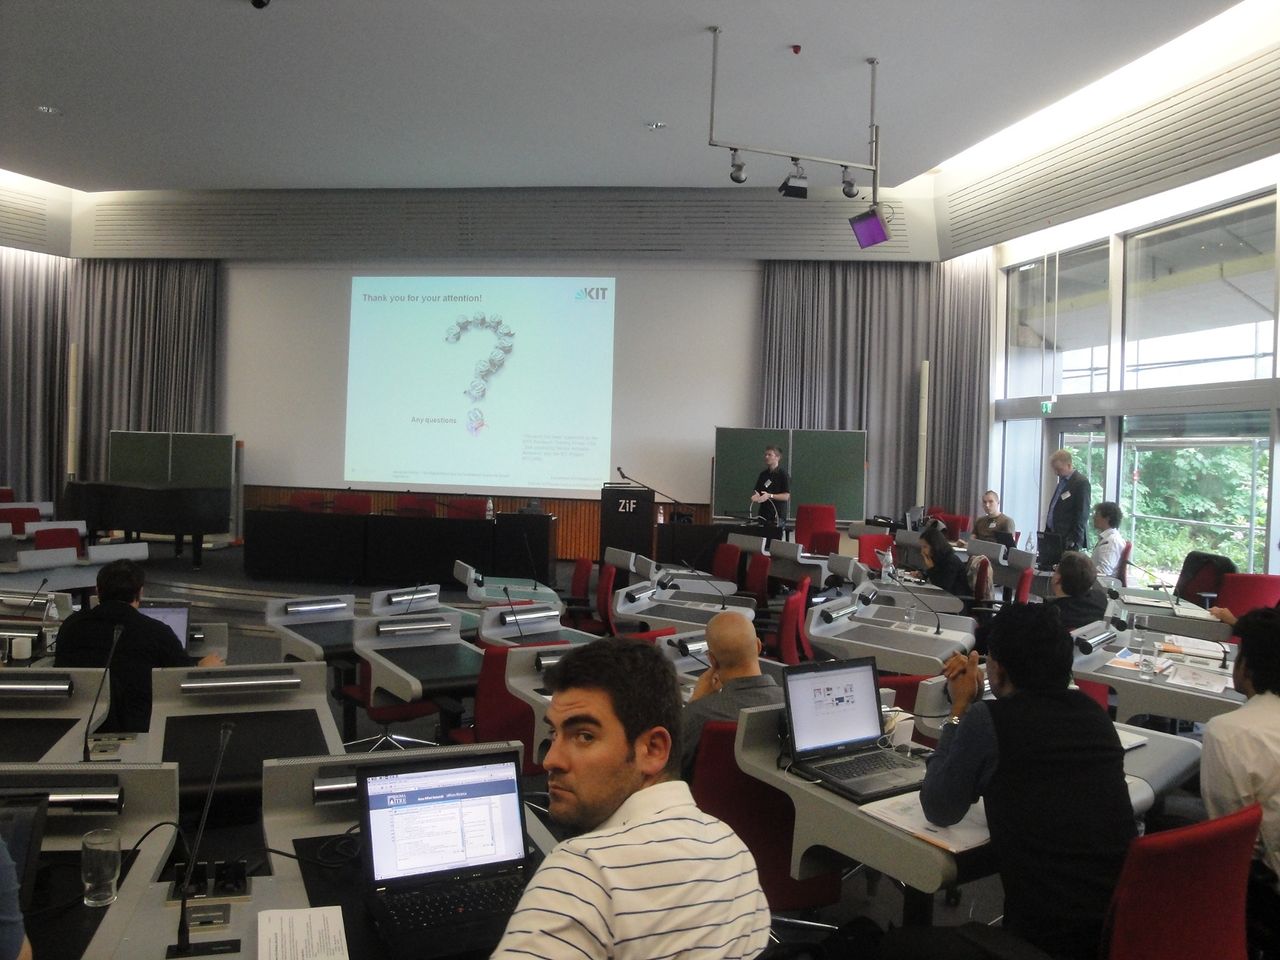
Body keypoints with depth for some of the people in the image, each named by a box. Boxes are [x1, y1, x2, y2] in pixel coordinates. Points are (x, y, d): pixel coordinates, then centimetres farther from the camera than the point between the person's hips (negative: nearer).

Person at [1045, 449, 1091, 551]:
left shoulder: (1081, 482, -11)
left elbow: (1082, 515, -15)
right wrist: (1048, 532, 13)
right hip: (1054, 536, 8)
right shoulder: (1062, 480, 15)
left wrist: (1075, 541, -17)